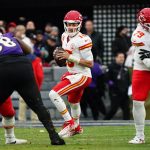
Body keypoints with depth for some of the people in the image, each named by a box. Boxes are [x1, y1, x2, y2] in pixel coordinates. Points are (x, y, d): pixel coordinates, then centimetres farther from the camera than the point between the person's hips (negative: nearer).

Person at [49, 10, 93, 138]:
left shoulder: (82, 40, -22)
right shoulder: (65, 37, 4)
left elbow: (90, 63, -22)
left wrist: (70, 57, -24)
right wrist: (60, 56, 1)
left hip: (82, 76, -10)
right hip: (73, 74, 10)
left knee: (54, 94, -21)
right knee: (74, 102, 30)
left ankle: (69, 123, -11)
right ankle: (76, 127, 55)